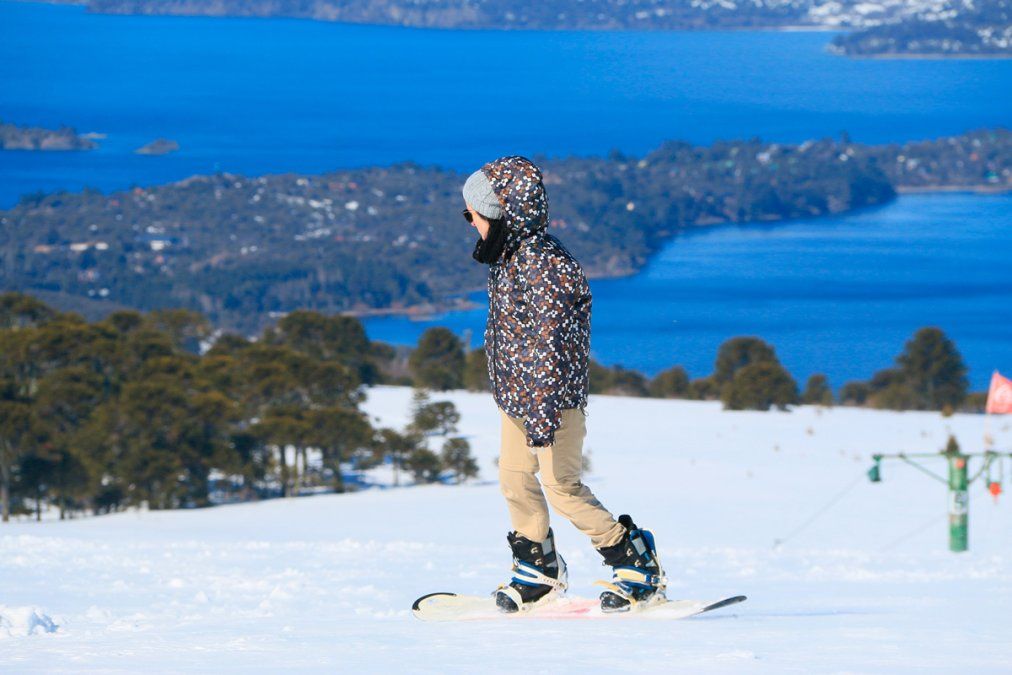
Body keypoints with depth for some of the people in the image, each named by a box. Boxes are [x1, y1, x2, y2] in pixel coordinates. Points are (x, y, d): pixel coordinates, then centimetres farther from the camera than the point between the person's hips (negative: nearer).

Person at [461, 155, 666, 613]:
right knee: (514, 478, 14)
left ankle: (636, 562, 4)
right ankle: (539, 568, 30)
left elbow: (548, 343, -27)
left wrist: (543, 412, -28)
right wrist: (507, 391, 27)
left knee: (561, 487, -6)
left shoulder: (543, 264, -25)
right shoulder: (507, 257, 7)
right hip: (515, 395, 10)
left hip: (554, 395, -10)